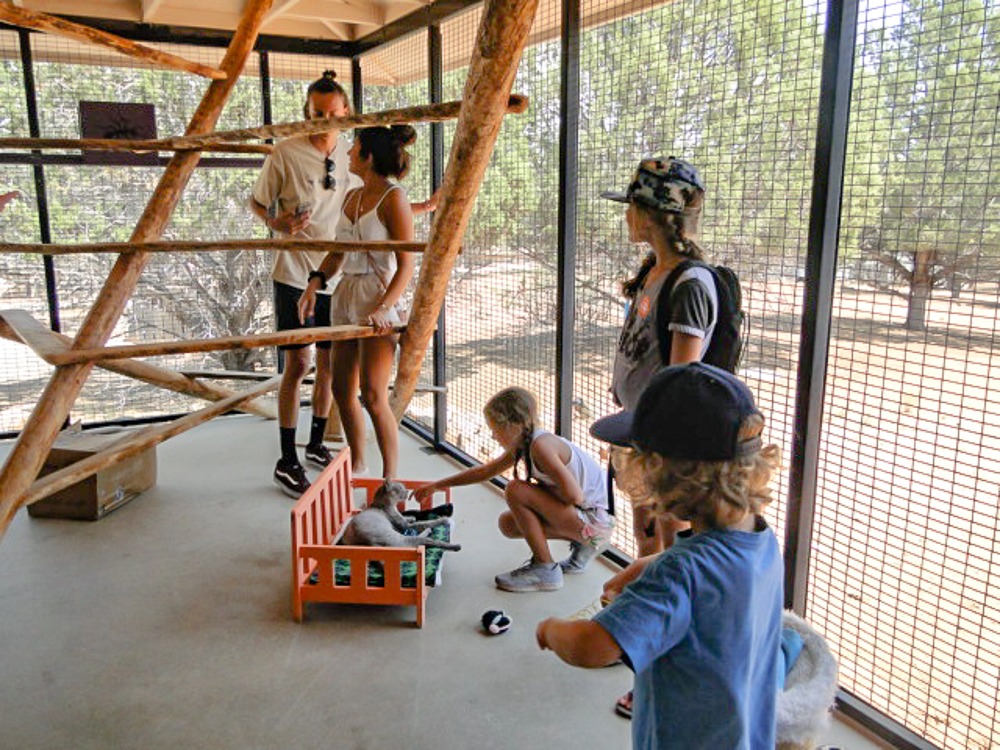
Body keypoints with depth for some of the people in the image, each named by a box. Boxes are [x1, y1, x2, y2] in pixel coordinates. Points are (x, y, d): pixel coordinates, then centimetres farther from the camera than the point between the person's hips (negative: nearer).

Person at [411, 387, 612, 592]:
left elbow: (574, 495, -27)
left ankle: (545, 570, -8)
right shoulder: (522, 445, 5)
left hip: (596, 518, -9)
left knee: (515, 490, -18)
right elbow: (485, 471, 19)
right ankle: (581, 544, 14)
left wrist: (542, 491, -9)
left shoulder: (540, 445, -23)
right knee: (507, 523, 10)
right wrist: (436, 486, 21)